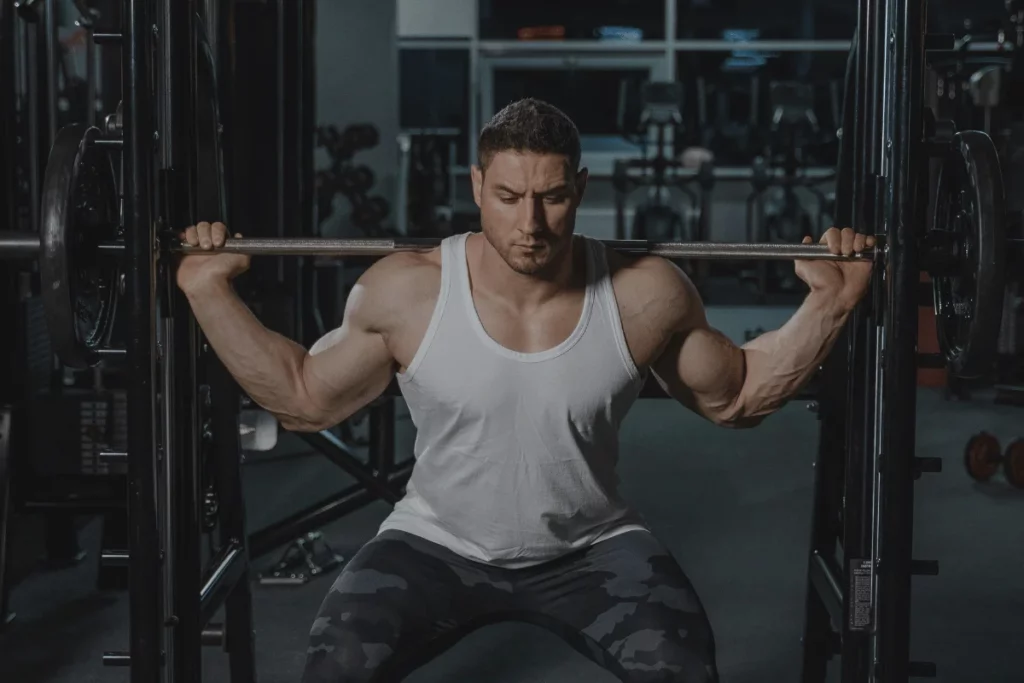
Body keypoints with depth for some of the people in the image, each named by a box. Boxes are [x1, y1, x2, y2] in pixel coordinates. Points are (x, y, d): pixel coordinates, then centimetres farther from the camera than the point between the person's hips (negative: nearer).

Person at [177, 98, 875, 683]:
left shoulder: (645, 296, -13)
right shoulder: (404, 290, -14)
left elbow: (737, 396, 3)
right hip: (438, 544, 0)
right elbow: (306, 399, 1)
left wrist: (828, 304, -8)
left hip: (592, 548, 0)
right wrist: (210, 292, -8)